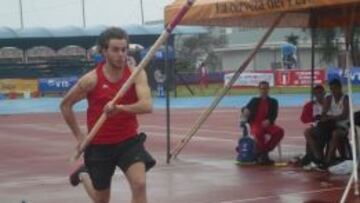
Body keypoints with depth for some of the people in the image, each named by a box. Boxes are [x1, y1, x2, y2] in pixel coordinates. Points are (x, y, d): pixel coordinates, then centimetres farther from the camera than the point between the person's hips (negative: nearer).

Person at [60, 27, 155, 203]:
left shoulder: (137, 74, -11)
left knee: (139, 184, -22)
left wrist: (121, 108, -40)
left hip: (129, 140, 0)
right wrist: (79, 136, 1)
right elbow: (65, 105, 1)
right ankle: (83, 175, 50)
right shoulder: (91, 80, -13)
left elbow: (147, 105, -27)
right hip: (99, 145, 0)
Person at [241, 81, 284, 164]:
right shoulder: (254, 101, 19)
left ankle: (264, 151, -18)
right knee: (258, 133, -39)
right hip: (256, 124, -2)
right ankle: (263, 154, -17)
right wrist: (245, 110, -16)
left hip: (267, 124, 2)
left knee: (279, 131, -30)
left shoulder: (273, 101, 16)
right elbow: (245, 108, 11)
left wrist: (268, 121, -19)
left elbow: (274, 115, 3)